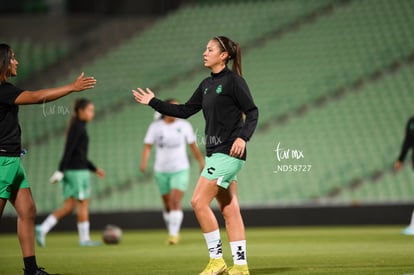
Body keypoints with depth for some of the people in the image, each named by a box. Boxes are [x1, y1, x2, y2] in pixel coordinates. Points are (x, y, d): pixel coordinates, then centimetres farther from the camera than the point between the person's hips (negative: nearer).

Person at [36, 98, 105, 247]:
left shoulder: (77, 127, 19)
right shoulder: (78, 127, -10)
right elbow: (68, 150, -17)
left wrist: (95, 169, 25)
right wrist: (60, 171, -22)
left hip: (71, 171, 9)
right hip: (78, 171, -9)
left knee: (69, 207, 5)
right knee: (83, 204, 0)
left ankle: (42, 229, -4)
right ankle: (84, 239, 5)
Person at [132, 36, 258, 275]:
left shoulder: (233, 80, -9)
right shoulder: (207, 85, 15)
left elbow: (252, 112, -12)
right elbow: (185, 111, 20)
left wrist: (243, 137, -26)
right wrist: (154, 102, 19)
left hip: (228, 152, -8)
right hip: (215, 152, 8)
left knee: (199, 201, -12)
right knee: (229, 210, 6)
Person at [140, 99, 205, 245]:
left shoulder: (184, 125, -1)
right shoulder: (155, 126, -1)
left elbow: (193, 146, 6)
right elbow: (147, 146, -8)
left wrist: (201, 162, 8)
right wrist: (144, 161, -25)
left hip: (180, 169, -2)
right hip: (161, 171, 2)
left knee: (175, 202, -17)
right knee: (168, 205, 12)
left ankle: (174, 234, -19)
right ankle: (172, 232, 30)